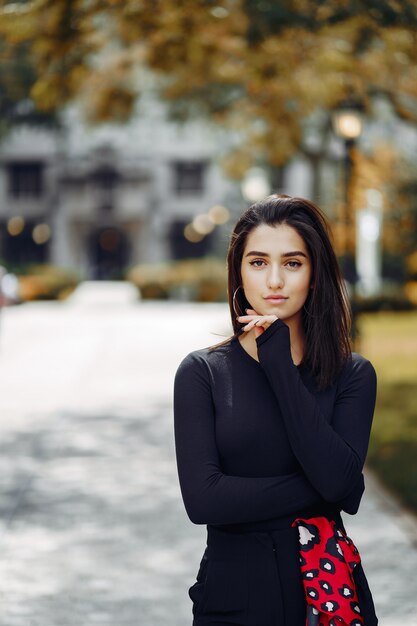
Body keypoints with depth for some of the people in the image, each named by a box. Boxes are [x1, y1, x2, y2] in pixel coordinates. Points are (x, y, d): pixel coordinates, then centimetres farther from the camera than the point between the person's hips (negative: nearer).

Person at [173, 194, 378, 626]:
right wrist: (318, 491, -14)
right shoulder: (202, 373, -5)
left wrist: (279, 366, -18)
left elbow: (338, 477, -20)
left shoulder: (353, 375, -3)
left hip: (329, 589, 1)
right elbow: (202, 499, -16)